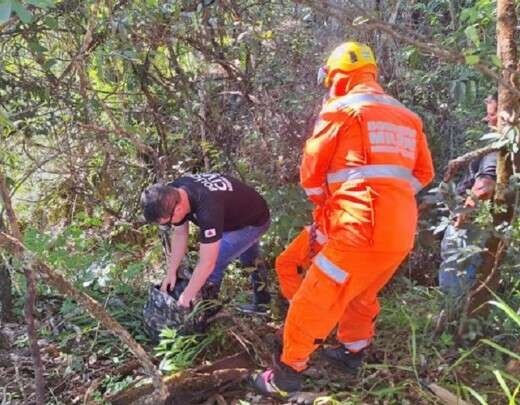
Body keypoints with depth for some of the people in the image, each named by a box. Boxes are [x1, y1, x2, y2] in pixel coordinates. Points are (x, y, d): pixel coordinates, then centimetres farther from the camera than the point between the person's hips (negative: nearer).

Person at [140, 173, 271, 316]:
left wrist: (186, 296, -26)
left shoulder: (208, 209, -46)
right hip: (236, 214, 9)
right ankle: (261, 303, 49)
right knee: (251, 259, 27)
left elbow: (207, 264, -38)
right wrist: (171, 272, -5)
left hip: (254, 221, -9)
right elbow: (180, 234, -6)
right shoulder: (172, 194, -22)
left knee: (214, 264, -16)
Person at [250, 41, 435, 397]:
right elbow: (424, 173, 21)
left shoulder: (340, 110, -2)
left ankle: (285, 378, 13)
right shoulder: (407, 117, 16)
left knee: (313, 303, 4)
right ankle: (352, 352, 45)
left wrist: (324, 204, 22)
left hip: (362, 231, -7)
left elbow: (312, 171, 4)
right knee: (362, 294, 29)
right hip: (402, 233, 7)